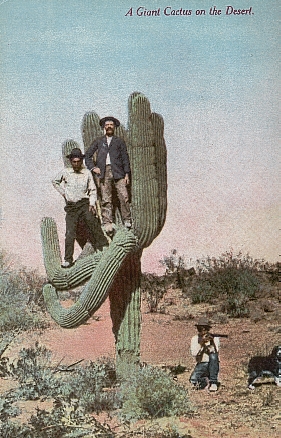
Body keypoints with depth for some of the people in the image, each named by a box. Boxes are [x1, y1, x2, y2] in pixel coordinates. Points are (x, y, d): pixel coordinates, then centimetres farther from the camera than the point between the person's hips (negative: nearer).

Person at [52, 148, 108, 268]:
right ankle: (68, 259, 4)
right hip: (71, 206, 1)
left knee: (93, 224, -21)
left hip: (84, 203, 0)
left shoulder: (87, 173, 3)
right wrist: (64, 193, 11)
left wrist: (92, 204, -2)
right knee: (70, 233, -3)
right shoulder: (65, 172, 4)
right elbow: (55, 182, 22)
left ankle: (103, 247, -15)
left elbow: (93, 190, 11)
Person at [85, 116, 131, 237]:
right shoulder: (98, 141, 21)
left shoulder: (119, 141, 18)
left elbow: (125, 158, 12)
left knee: (124, 196, -12)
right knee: (106, 200, -5)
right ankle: (108, 224, -6)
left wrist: (127, 174, 2)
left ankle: (127, 220, -4)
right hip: (103, 172, 1)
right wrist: (92, 167, 5)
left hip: (117, 172, -1)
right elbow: (88, 155, 20)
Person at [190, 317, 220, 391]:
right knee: (193, 380, -29)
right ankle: (205, 380, 5)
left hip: (213, 365, 0)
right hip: (201, 365, 0)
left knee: (213, 356, -35)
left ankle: (213, 382, -21)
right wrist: (201, 342, -25)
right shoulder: (195, 339, 1)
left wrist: (212, 342, -35)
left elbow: (215, 352, -19)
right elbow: (194, 353, -15)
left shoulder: (214, 337, -3)